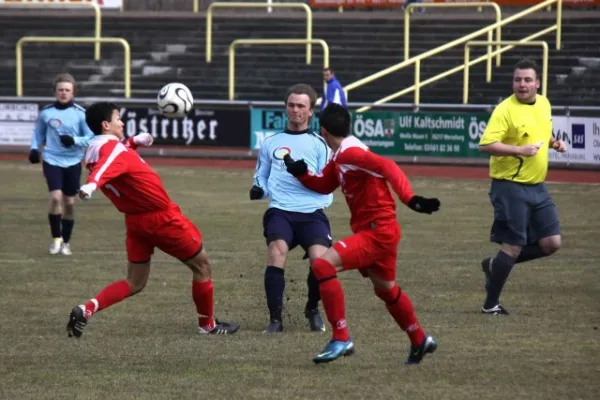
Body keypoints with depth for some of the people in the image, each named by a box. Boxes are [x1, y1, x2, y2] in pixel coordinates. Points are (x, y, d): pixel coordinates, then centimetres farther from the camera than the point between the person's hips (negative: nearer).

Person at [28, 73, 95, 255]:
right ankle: (56, 238, -2)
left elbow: (91, 138, -3)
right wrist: (34, 148, -2)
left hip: (73, 162, 1)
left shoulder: (80, 114, -6)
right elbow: (38, 132, 15)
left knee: (69, 202, 7)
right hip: (52, 160, -1)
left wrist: (74, 141, -21)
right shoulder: (46, 112, -2)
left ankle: (66, 242, 23)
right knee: (56, 197, -19)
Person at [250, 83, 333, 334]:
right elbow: (261, 178, 24)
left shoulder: (319, 144, 14)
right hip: (280, 210, 1)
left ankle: (313, 310, 6)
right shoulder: (271, 143, 21)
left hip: (311, 212, -1)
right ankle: (275, 318, -21)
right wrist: (259, 189, 3)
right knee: (277, 251, -30)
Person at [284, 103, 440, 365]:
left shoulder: (350, 153, -19)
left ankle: (341, 339, -18)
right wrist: (300, 172, 2)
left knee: (323, 265, -20)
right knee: (386, 289, 26)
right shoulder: (339, 157, 10)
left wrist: (409, 199, -43)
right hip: (378, 230, 10)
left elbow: (387, 167, -31)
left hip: (378, 231, -10)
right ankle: (420, 341, 46)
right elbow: (323, 185, 20)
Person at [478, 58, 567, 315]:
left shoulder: (544, 104, 8)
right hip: (511, 186, -7)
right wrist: (520, 150, -28)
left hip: (537, 187, 7)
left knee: (551, 243, 3)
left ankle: (495, 265, 20)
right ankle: (490, 305, 9)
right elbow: (485, 144, -23)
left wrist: (553, 142, 6)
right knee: (513, 246, -5)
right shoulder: (505, 110, -15)